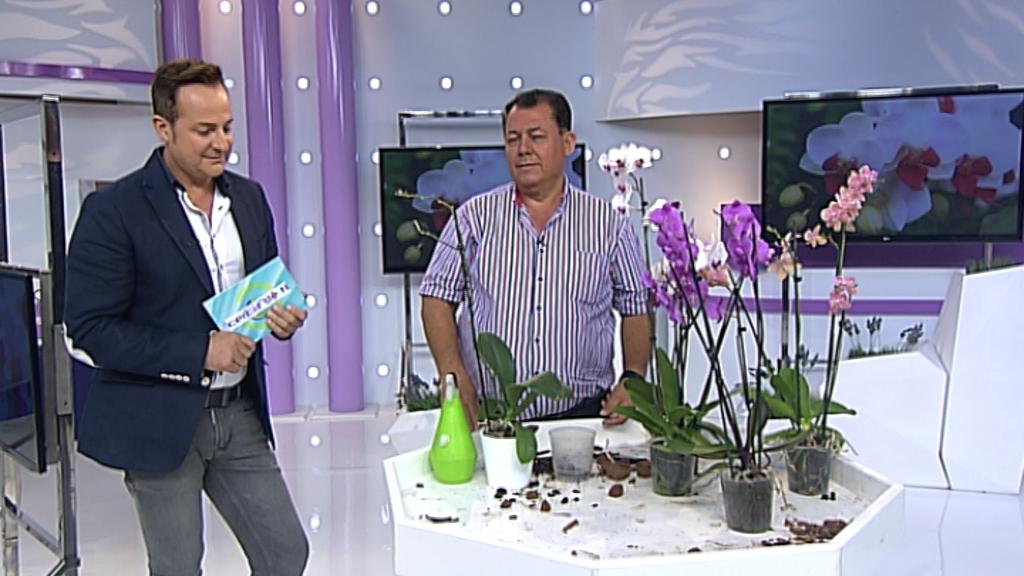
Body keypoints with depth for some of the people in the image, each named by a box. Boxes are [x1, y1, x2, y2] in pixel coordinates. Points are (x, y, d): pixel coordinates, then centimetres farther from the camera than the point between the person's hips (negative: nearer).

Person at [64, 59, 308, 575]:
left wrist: (282, 315, -6)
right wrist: (200, 351, -21)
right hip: (158, 421, -5)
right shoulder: (113, 210, -12)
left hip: (240, 413, 5)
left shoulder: (249, 197, 6)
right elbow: (90, 330, -16)